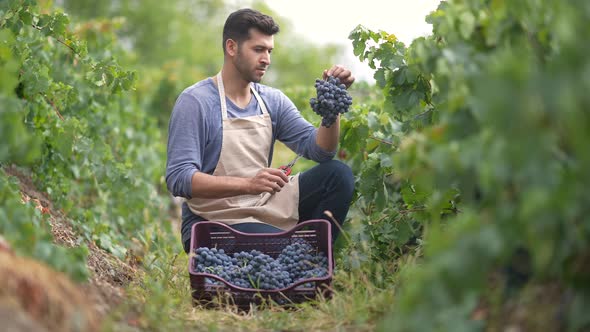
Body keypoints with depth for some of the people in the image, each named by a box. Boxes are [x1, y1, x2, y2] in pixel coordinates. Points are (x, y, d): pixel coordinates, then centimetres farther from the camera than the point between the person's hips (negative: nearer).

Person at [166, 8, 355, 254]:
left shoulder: (272, 100, 8)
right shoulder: (195, 102, -12)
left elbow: (319, 150, 1)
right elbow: (178, 179, -21)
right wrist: (248, 184, -33)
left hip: (266, 206, 7)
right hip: (215, 222, -7)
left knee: (338, 174, -11)